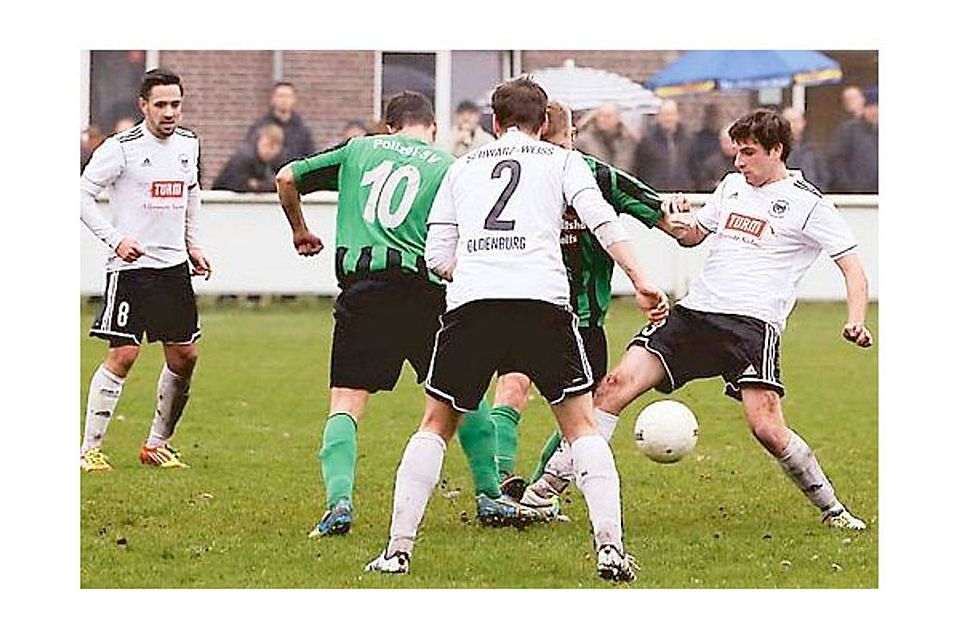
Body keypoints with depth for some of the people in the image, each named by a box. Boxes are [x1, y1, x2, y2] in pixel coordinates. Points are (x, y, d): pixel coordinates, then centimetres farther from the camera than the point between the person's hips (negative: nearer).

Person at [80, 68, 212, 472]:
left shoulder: (188, 144, 9)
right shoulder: (121, 148, -11)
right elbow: (82, 194, -8)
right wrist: (115, 239, -15)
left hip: (175, 267, 6)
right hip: (131, 267, -6)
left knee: (185, 356, 6)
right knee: (123, 355, -12)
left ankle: (158, 445, 21)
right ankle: (90, 449, -4)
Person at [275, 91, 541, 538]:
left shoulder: (360, 149, 18)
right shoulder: (448, 167, 11)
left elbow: (287, 179, 20)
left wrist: (300, 230, 33)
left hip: (360, 285, 1)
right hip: (422, 288, 0)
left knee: (346, 403, 3)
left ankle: (339, 501, -17)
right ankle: (489, 498, 19)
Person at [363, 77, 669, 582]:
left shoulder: (462, 167, 25)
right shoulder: (561, 161, 20)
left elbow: (438, 257, 19)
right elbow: (602, 222, 3)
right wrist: (641, 283, -1)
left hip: (470, 302, 1)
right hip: (543, 301, -1)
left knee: (436, 425, 15)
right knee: (581, 426, 9)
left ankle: (398, 548, 8)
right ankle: (609, 547, -4)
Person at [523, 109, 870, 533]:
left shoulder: (807, 203, 2)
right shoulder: (733, 185, 20)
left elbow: (853, 268, 3)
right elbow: (692, 236, 33)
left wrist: (855, 322, -14)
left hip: (752, 322, -5)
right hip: (695, 310, 5)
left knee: (767, 428, -21)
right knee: (616, 384, -10)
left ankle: (831, 509, 2)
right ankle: (544, 490, -8)